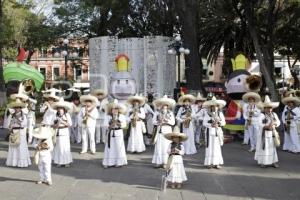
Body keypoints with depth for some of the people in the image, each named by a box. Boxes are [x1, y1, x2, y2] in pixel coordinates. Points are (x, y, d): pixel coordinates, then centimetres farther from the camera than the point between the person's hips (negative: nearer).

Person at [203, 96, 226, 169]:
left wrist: (219, 122, -13)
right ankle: (209, 163, 3)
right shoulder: (207, 114, -1)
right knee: (210, 147, -3)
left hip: (218, 132, 3)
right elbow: (204, 123, -5)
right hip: (210, 132, -3)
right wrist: (211, 125, -18)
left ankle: (216, 163, 7)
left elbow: (224, 122, 7)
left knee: (217, 147, 2)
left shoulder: (220, 113, 8)